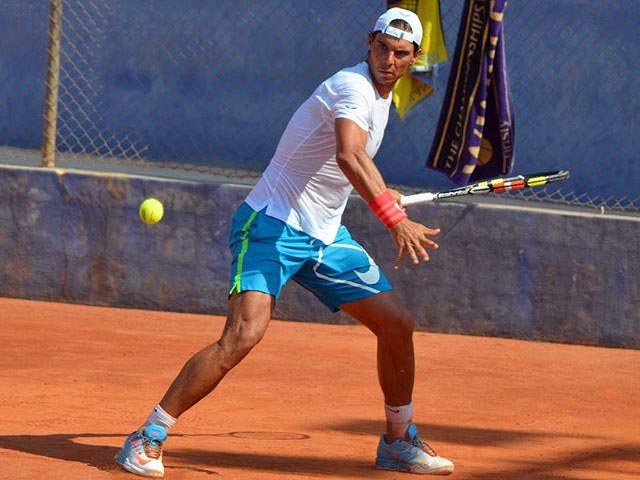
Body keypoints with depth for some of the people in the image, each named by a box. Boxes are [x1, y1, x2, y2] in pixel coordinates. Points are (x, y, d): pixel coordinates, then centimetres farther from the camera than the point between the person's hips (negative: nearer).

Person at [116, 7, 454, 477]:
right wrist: (395, 218, -48)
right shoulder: (353, 86, -19)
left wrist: (380, 194, 28)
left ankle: (399, 441, 25)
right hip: (272, 226, -9)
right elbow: (349, 156, -39)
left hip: (326, 236, 9)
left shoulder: (382, 96, 11)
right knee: (245, 333, -24)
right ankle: (147, 439, -17)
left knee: (398, 323, 6)